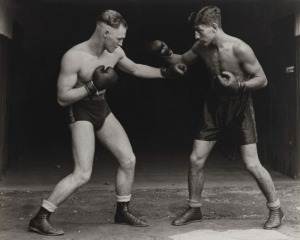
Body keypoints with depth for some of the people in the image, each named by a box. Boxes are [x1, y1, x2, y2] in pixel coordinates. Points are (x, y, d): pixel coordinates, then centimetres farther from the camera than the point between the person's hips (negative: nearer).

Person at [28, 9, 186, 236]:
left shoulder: (114, 53, -4)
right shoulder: (74, 57, -24)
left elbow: (136, 69, 17)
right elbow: (62, 98, -21)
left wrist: (166, 72, 10)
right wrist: (93, 86, -30)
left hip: (103, 109, 7)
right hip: (81, 113, -7)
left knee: (129, 160, 7)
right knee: (83, 174, -17)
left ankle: (123, 211, 25)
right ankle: (40, 218, -6)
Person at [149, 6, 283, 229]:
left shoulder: (240, 49, -23)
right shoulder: (202, 48, -8)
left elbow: (262, 80, -14)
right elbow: (182, 61, 11)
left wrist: (238, 85, -31)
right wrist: (166, 53, -8)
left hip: (240, 106, -5)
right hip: (215, 105, 5)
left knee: (252, 164, -7)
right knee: (196, 159, 3)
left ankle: (276, 209, 13)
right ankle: (194, 209, 20)